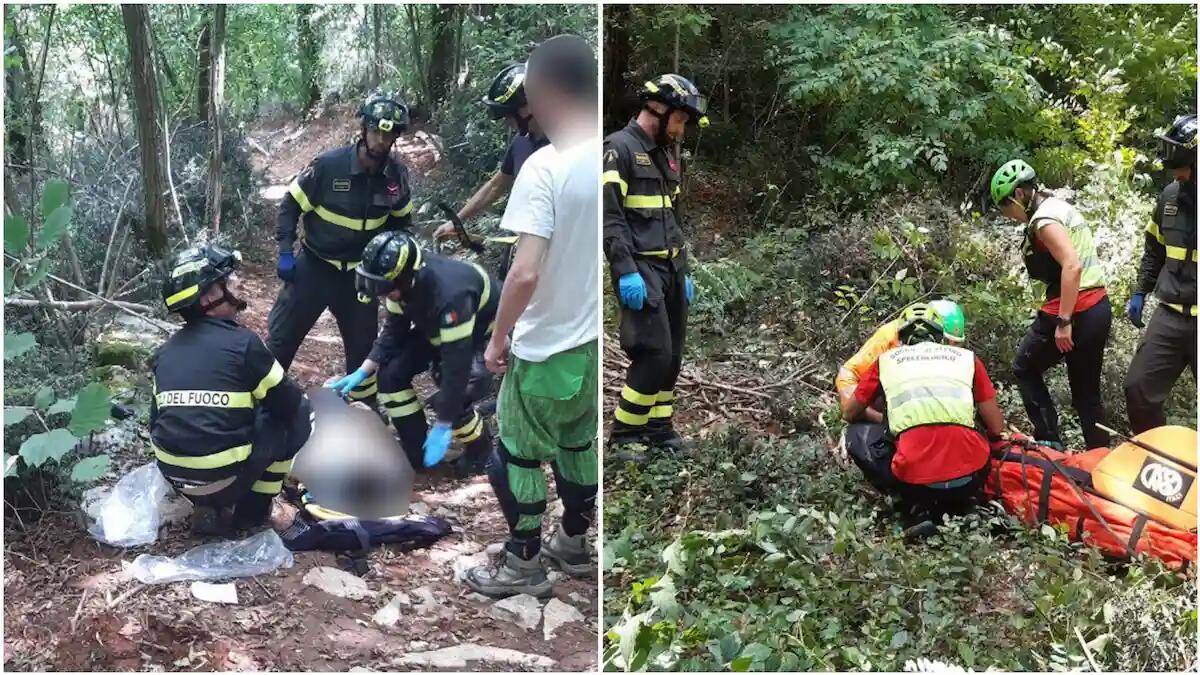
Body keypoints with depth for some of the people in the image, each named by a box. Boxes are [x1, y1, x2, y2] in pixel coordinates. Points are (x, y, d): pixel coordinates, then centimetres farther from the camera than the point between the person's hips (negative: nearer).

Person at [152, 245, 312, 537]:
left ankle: (209, 506, 17)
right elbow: (289, 403, -1)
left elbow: (157, 421, 17)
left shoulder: (165, 350, 8)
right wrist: (306, 407, 22)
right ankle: (252, 510, 12)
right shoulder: (242, 342, -10)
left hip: (173, 476, 7)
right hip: (225, 478, -7)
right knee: (297, 416, 8)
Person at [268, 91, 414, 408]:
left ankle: (366, 407, 32)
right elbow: (291, 205, -9)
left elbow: (402, 221, 10)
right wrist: (285, 252, -12)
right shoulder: (328, 165, -19)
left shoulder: (397, 176, -8)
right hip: (314, 266, -3)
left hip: (359, 273, 3)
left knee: (363, 345, 13)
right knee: (281, 338, 3)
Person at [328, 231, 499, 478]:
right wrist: (362, 372, -17)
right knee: (391, 374, -9)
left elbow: (457, 364, -40)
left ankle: (480, 446, 6)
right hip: (438, 325, 7)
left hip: (488, 327, -7)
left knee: (451, 389, -24)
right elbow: (394, 330, -6)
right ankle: (416, 449, 7)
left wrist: (442, 427, -35)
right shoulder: (404, 278, -21)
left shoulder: (449, 294, -43)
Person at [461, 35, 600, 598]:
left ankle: (523, 565, 24)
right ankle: (574, 545, 40)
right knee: (577, 444, 24)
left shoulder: (545, 167, -23)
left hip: (547, 348, -7)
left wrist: (498, 337, -14)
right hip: (594, 340, 7)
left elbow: (525, 273, -28)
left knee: (517, 455, 12)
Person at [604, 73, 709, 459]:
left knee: (672, 352, 9)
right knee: (654, 351, -12)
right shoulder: (619, 148, -9)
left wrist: (684, 271, 20)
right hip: (641, 268, -8)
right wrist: (626, 271, -23)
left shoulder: (666, 155, 17)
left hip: (671, 267, 8)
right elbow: (610, 216, -17)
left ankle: (658, 425, 20)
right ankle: (625, 433, 1)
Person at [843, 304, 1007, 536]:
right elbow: (997, 429, 17)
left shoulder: (886, 360, 19)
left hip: (913, 479, -2)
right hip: (969, 478, 2)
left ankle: (916, 510, 7)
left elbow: (851, 415, 29)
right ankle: (958, 506, 9)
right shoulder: (967, 357, 19)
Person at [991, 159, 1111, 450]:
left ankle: (1050, 441, 7)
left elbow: (1072, 266, -24)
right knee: (1087, 392, 14)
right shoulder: (1061, 207, 16)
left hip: (1073, 310, -9)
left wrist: (1063, 322, -25)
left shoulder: (1043, 219, -14)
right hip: (1099, 307, 9)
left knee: (1024, 369, 11)